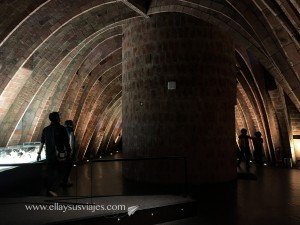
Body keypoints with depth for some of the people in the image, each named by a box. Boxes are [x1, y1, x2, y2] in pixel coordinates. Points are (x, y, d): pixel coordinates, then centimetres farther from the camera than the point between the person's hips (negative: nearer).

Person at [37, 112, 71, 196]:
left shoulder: (46, 129, 5)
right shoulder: (62, 128, -8)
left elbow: (42, 143, 7)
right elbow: (66, 142, -8)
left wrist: (39, 153, 14)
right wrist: (68, 152, 2)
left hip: (49, 155, 4)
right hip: (59, 155, -4)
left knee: (49, 173, 13)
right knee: (59, 172, 5)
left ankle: (48, 190, 21)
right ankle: (53, 189, -7)